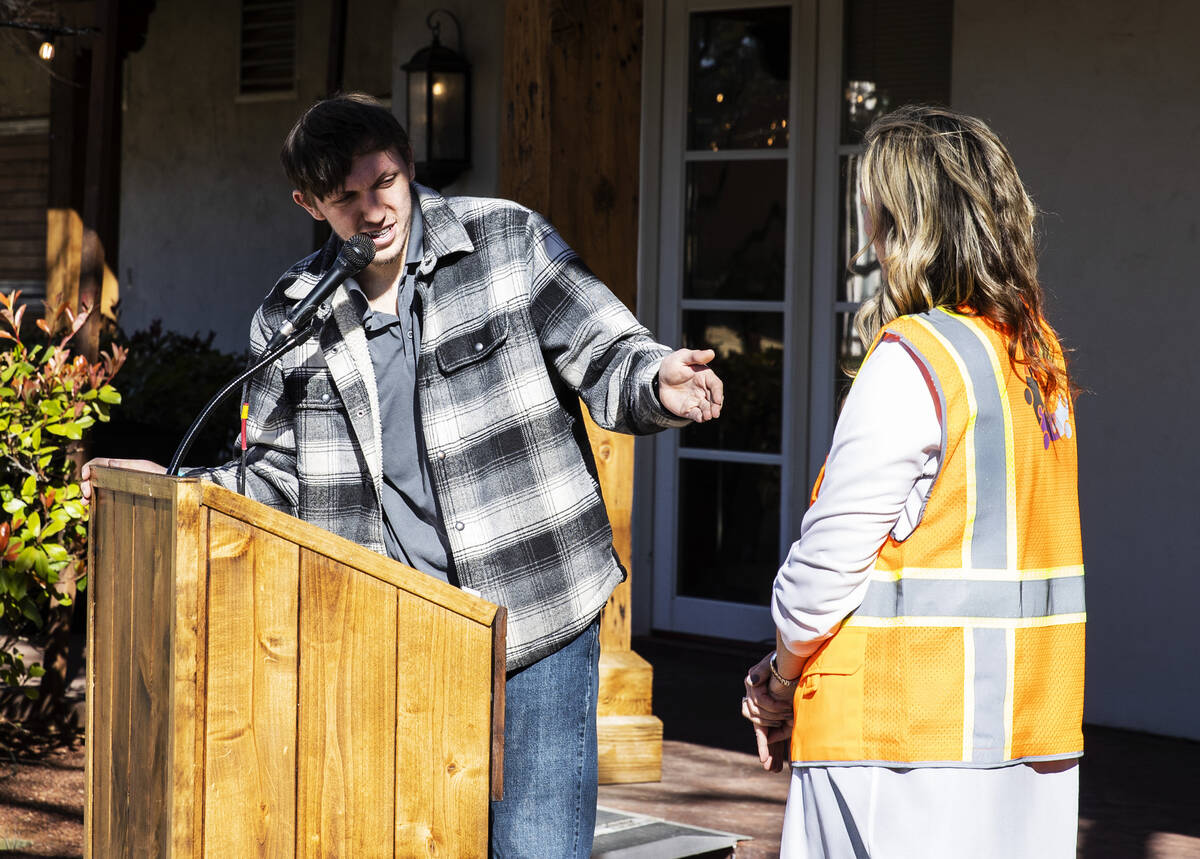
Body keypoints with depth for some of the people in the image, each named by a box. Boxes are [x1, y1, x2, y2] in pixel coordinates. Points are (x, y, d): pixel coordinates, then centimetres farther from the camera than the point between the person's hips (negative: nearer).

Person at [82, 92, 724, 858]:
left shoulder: (507, 242, -1)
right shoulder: (290, 320, 7)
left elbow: (603, 355, -2)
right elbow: (278, 481, 14)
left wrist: (656, 383, -24)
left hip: (536, 620, -3)